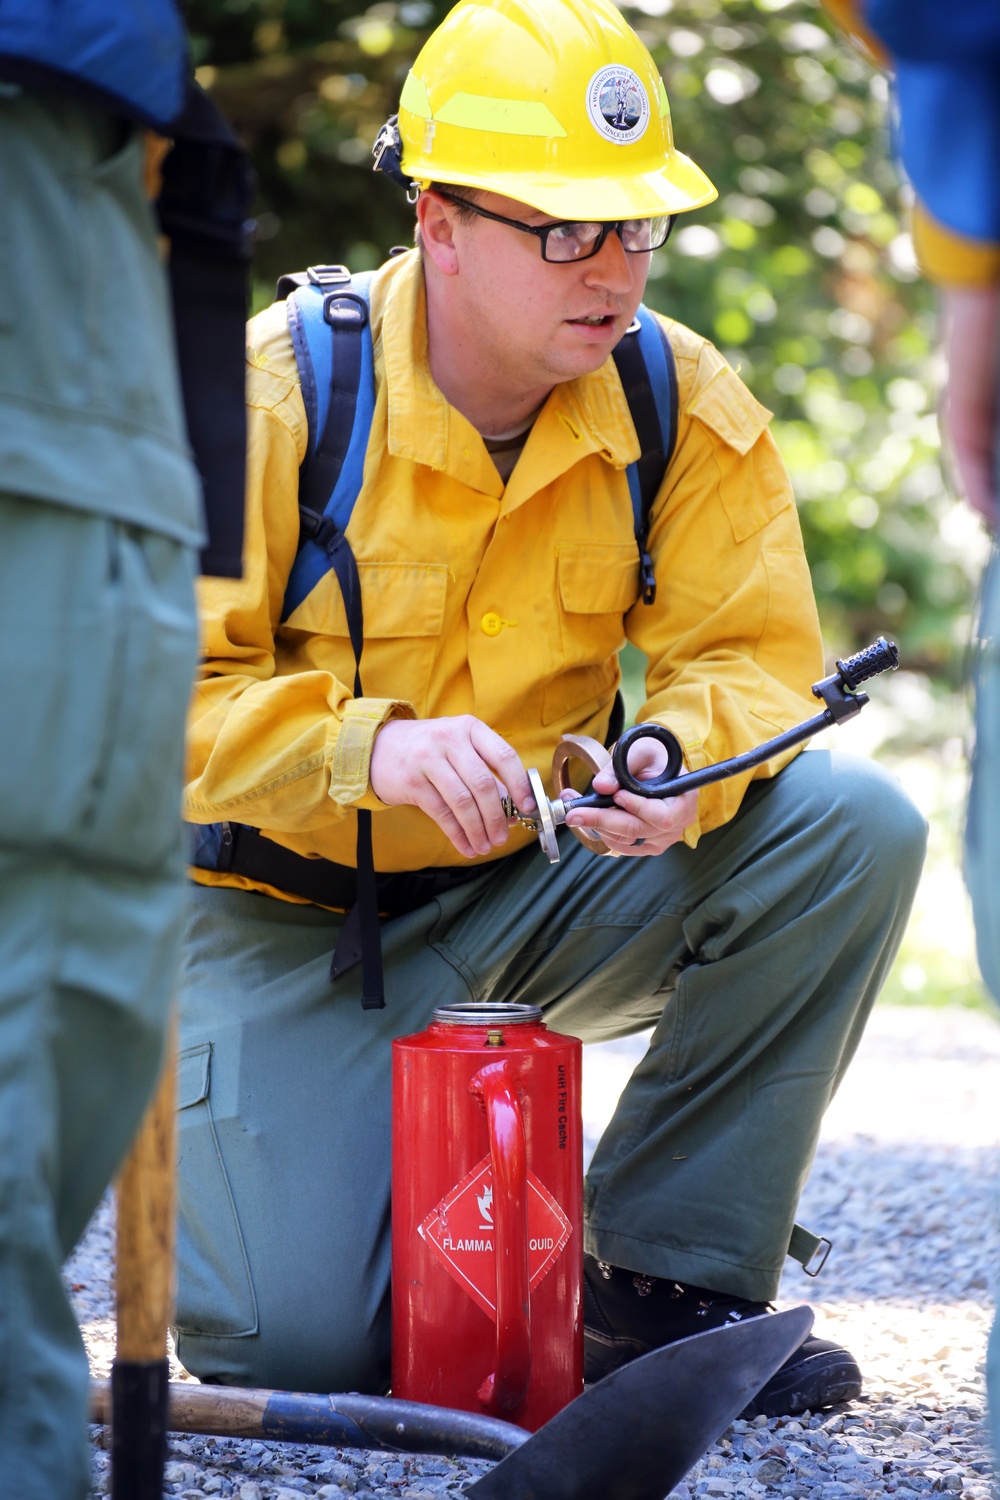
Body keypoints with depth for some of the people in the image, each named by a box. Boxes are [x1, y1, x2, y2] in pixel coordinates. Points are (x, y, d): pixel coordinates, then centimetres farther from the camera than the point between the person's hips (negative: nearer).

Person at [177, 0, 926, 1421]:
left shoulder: (688, 406, -7)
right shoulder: (273, 395, -18)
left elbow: (752, 656, -6)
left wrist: (687, 758, -31)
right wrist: (370, 746, -38)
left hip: (535, 891, 4)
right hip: (292, 915, -4)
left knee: (854, 826, -21)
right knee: (304, 1343, -20)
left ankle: (662, 1279, -9)